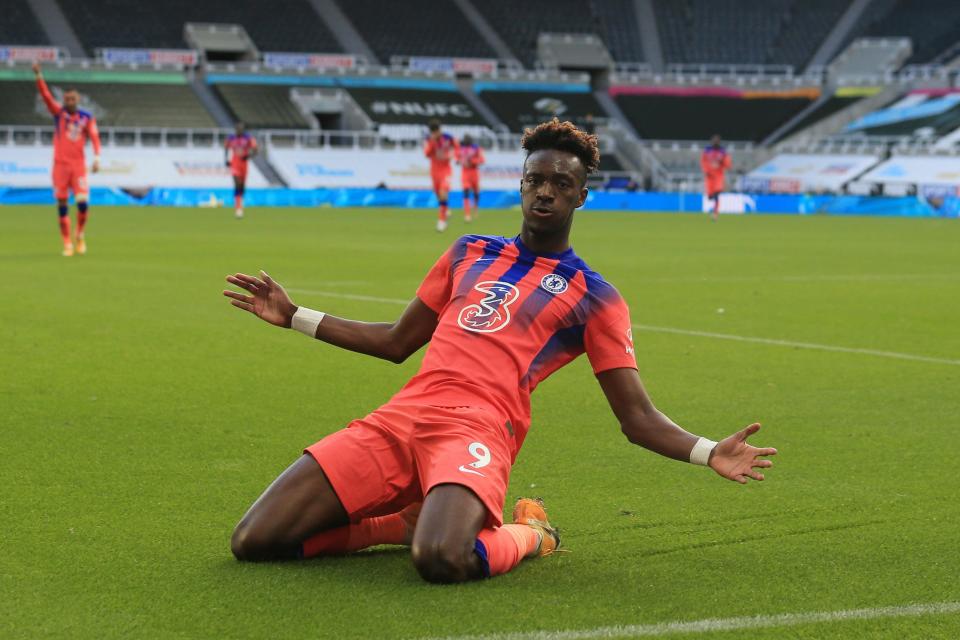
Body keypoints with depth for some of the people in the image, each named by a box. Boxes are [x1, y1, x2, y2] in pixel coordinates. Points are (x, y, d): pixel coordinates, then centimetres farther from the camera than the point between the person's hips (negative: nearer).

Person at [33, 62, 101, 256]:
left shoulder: (87, 117, 3)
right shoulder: (58, 113, 3)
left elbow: (95, 138, -1)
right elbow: (46, 95, -9)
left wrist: (96, 158, -16)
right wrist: (38, 76, -23)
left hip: (79, 164, -1)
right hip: (60, 164, 1)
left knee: (83, 202, -12)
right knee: (62, 205, 0)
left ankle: (80, 235, 15)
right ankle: (67, 244, 9)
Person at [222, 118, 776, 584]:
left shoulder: (592, 297, 11)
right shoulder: (471, 253, 24)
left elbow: (638, 419, 6)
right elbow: (397, 342, 33)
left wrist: (709, 453, -13)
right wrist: (294, 316, 31)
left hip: (476, 431, -5)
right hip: (401, 417, 5)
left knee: (441, 559, -39)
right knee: (253, 541, -10)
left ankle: (528, 535, -1)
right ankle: (411, 523, 12)